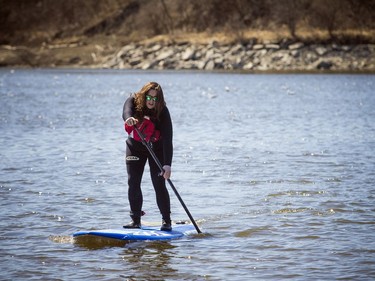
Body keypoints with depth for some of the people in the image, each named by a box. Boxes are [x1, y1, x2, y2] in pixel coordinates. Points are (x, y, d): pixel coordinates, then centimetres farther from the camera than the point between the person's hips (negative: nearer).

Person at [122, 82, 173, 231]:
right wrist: (129, 118, -65)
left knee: (159, 184, -11)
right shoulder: (133, 101, -17)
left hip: (156, 148, -3)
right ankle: (135, 220, 5)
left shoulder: (163, 112, -26)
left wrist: (167, 164, -40)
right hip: (135, 147, 3)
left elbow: (167, 140, -31)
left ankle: (167, 221, -2)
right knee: (133, 183, -3)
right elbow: (126, 111, -40)